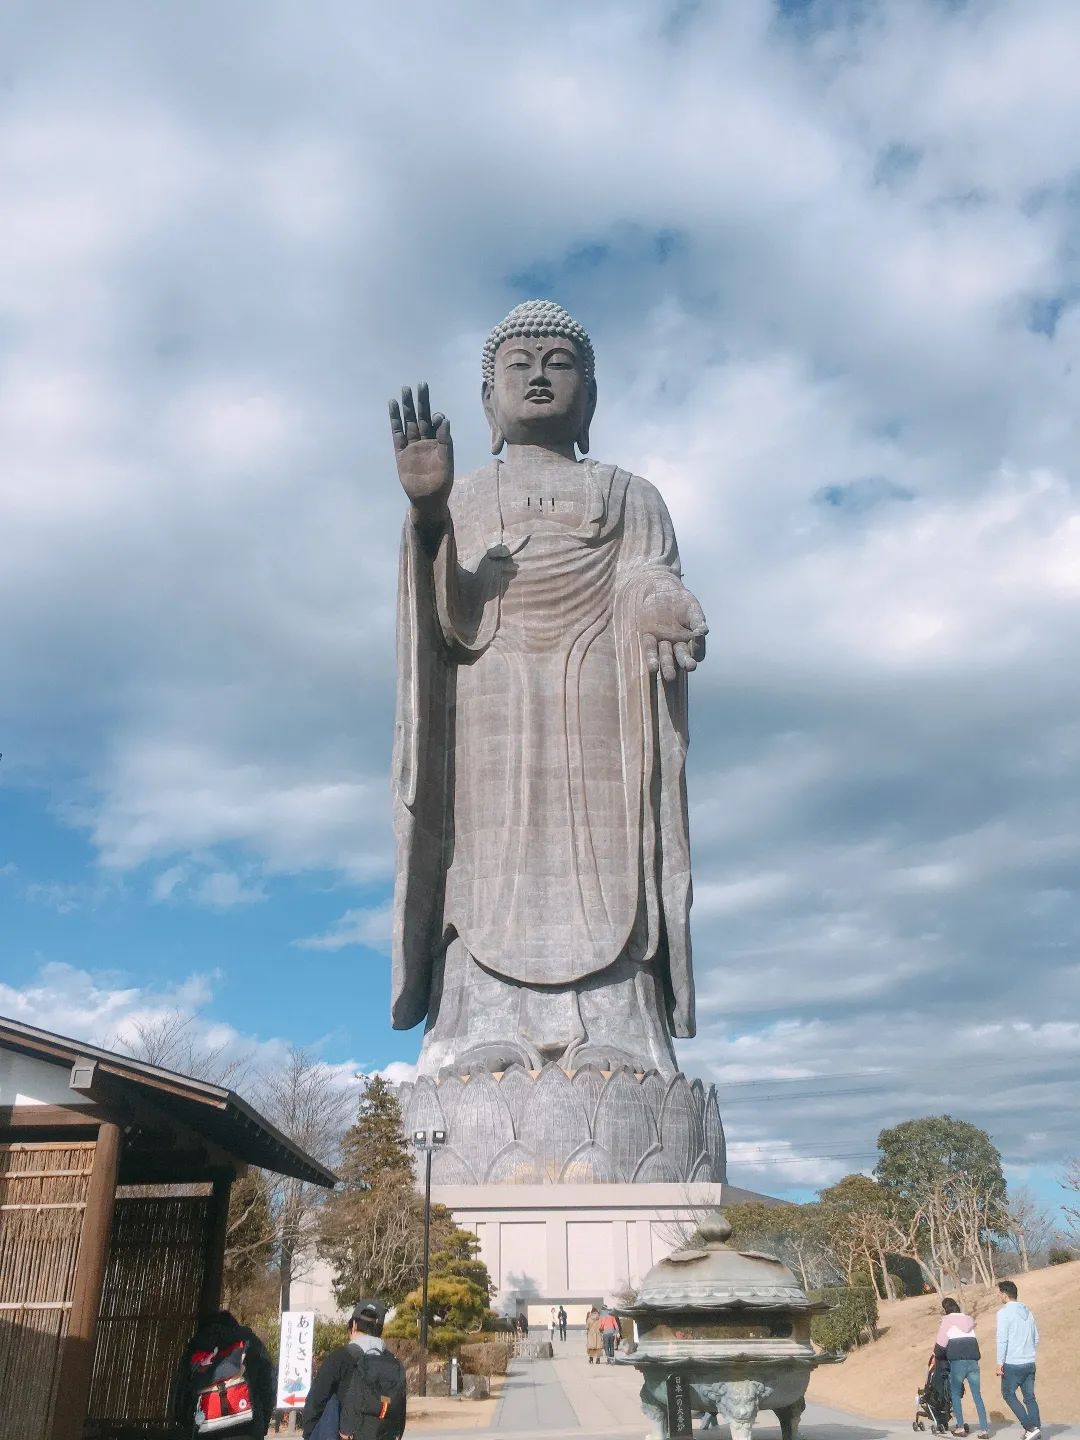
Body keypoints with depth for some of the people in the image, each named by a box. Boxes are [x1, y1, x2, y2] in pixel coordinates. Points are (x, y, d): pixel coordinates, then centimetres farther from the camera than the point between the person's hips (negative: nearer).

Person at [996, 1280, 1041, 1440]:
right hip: (1030, 1363, 7)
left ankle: (1030, 1427, -4)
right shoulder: (1027, 1311, 10)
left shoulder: (1004, 1312, -11)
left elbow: (1002, 1339, -15)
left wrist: (1000, 1362, -11)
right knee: (1029, 1397, 12)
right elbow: (1036, 1338, 16)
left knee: (1008, 1394, 5)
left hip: (1013, 1363, -6)